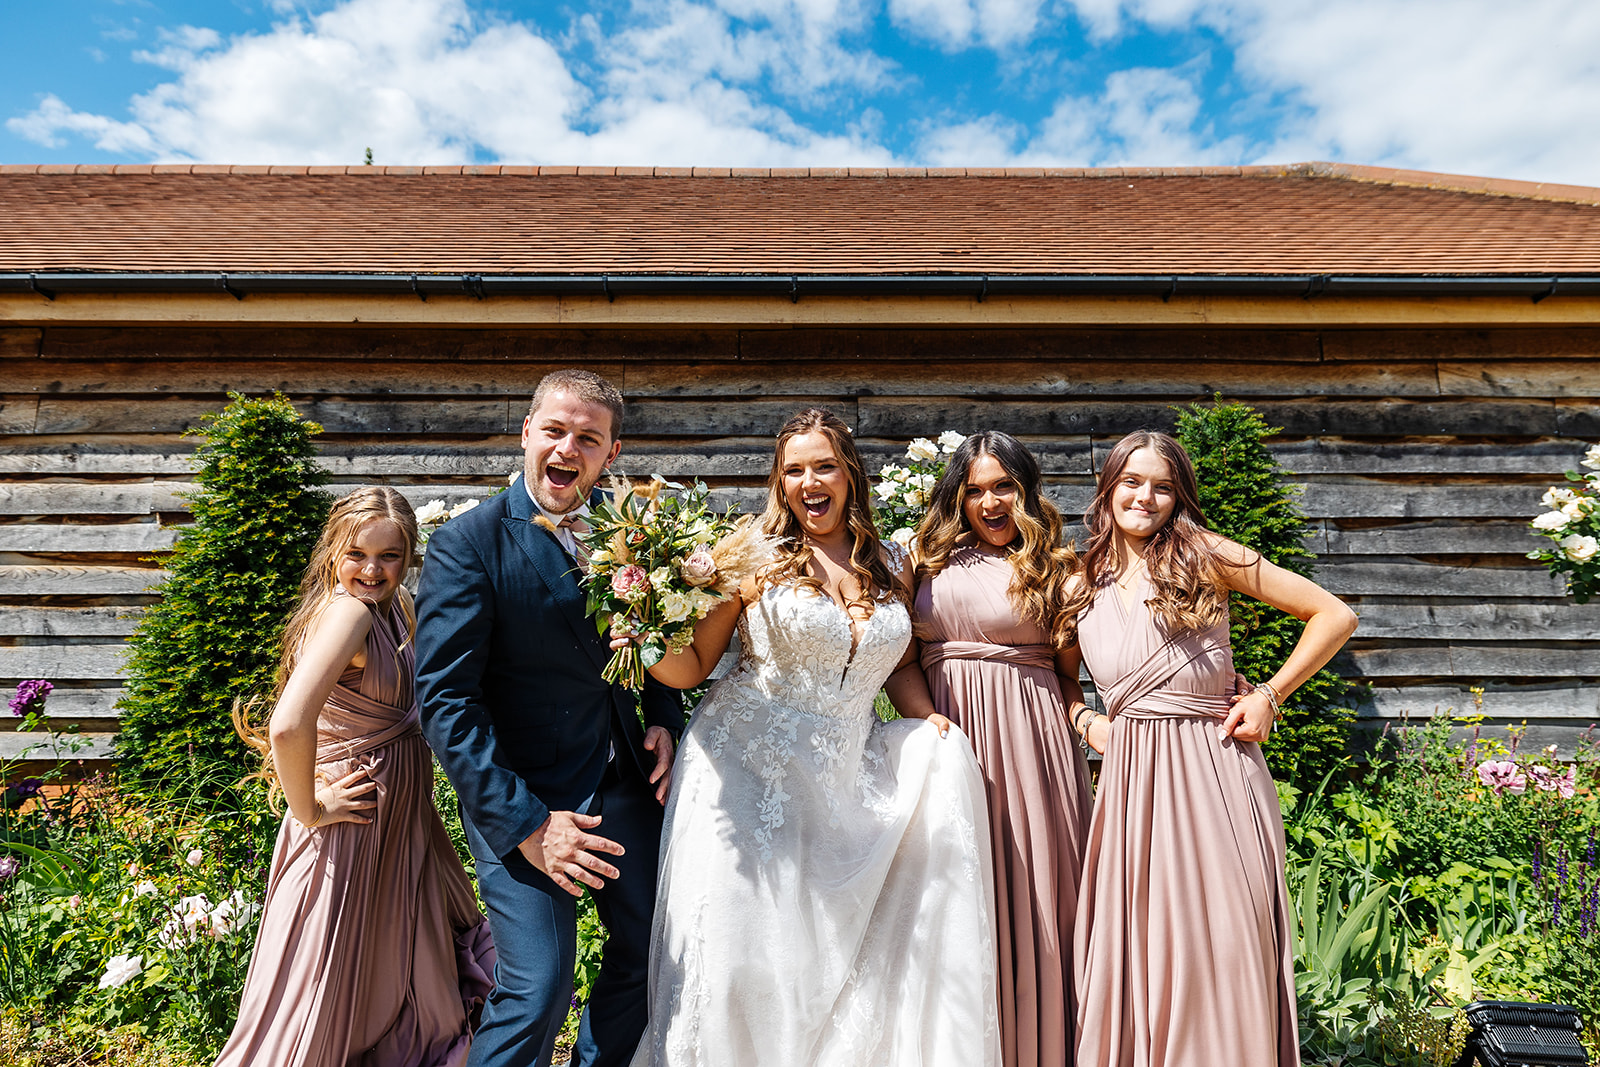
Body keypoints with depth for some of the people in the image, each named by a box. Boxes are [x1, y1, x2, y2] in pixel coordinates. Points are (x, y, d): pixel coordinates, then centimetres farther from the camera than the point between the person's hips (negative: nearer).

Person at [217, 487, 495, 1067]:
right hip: (354, 828, -9)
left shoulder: (394, 605, 1)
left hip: (403, 820, 9)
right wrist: (309, 810, -23)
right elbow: (288, 726, -38)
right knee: (329, 992, 12)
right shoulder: (348, 610, -25)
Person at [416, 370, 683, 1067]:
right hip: (523, 797, -5)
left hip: (625, 778, 6)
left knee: (647, 952, 17)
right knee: (538, 990, -5)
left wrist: (663, 718, -2)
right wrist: (525, 822, -20)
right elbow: (444, 701, -17)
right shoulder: (467, 546, -14)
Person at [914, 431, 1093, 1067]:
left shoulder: (1053, 569, 6)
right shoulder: (931, 560, 10)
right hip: (943, 729, 2)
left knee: (1027, 886, 4)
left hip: (1026, 729, -2)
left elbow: (1067, 673, 7)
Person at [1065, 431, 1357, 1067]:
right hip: (1129, 778, 3)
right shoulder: (1083, 585, 9)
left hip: (1210, 770, -3)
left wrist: (1269, 696, -4)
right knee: (1130, 947, 8)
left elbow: (1335, 617, 1)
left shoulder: (1202, 555, -2)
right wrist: (1084, 720, 3)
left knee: (1218, 947, 3)